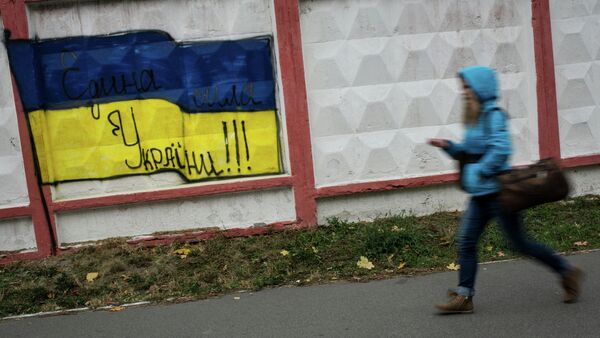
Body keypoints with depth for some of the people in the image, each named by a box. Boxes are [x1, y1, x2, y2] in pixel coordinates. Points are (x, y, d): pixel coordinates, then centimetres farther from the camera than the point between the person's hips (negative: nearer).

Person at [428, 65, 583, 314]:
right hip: (479, 195, 9)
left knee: (519, 242, 2)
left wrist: (481, 172, -18)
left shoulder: (494, 115, -13)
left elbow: (501, 149, -24)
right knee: (466, 242, 2)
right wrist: (448, 146, 6)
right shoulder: (474, 118, 13)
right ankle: (464, 296, 8)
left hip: (497, 191, -9)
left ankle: (567, 272, 22)